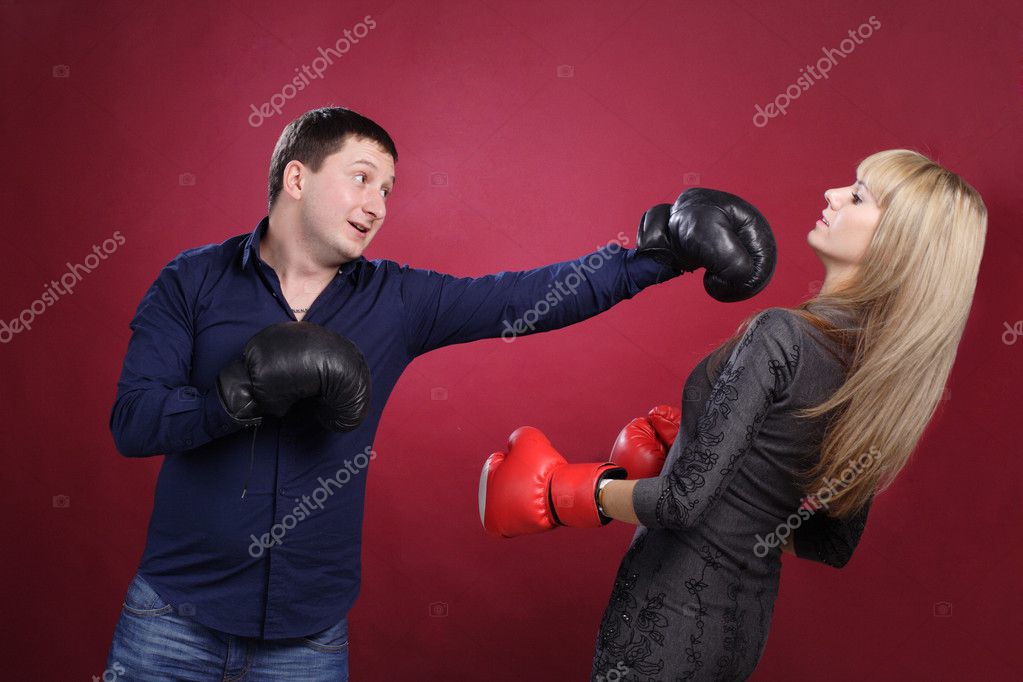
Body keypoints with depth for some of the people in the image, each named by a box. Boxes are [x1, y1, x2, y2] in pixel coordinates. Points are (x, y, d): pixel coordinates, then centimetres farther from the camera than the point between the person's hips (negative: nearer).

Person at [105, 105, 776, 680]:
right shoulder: (193, 282, -4)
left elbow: (542, 296, -3)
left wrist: (664, 247, -9)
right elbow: (132, 421, -10)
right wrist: (249, 391, -24)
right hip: (175, 619, -1)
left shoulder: (398, 302, -1)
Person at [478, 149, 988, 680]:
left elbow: (683, 500, -23)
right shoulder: (883, 371, 3)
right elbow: (834, 546, 11)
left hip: (669, 610, -8)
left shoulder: (783, 335, -21)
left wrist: (566, 491, -8)